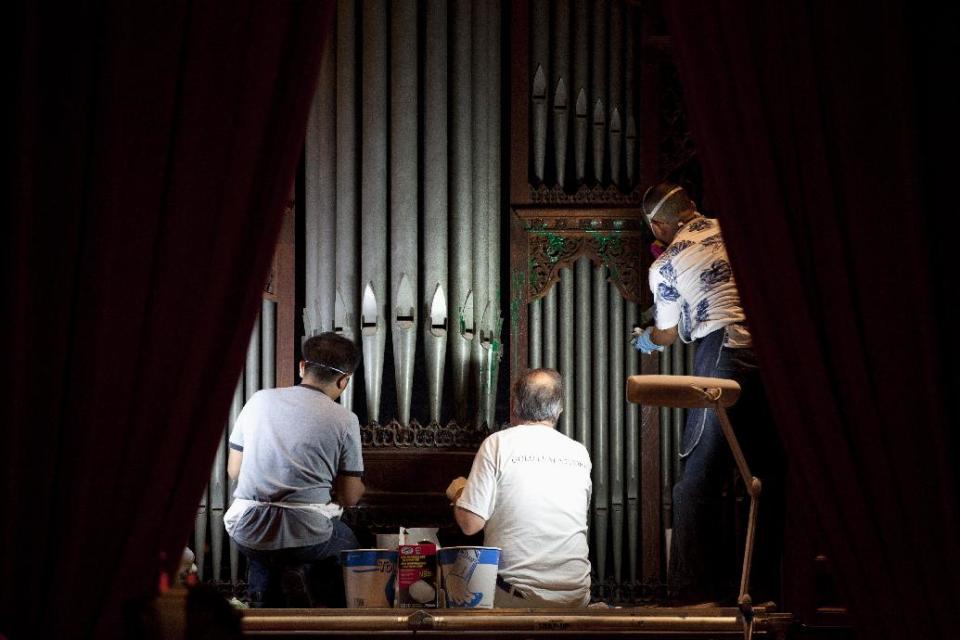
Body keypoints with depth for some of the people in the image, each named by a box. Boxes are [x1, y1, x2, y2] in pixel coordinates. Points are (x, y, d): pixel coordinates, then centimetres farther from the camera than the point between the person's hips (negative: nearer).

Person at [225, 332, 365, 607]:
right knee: (347, 543, 31)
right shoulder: (344, 420, -3)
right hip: (305, 535, -2)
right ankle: (304, 573, 13)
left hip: (247, 533, 2)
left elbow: (233, 471, 13)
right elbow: (349, 497, 2)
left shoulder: (259, 400, 5)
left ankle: (261, 601, 18)